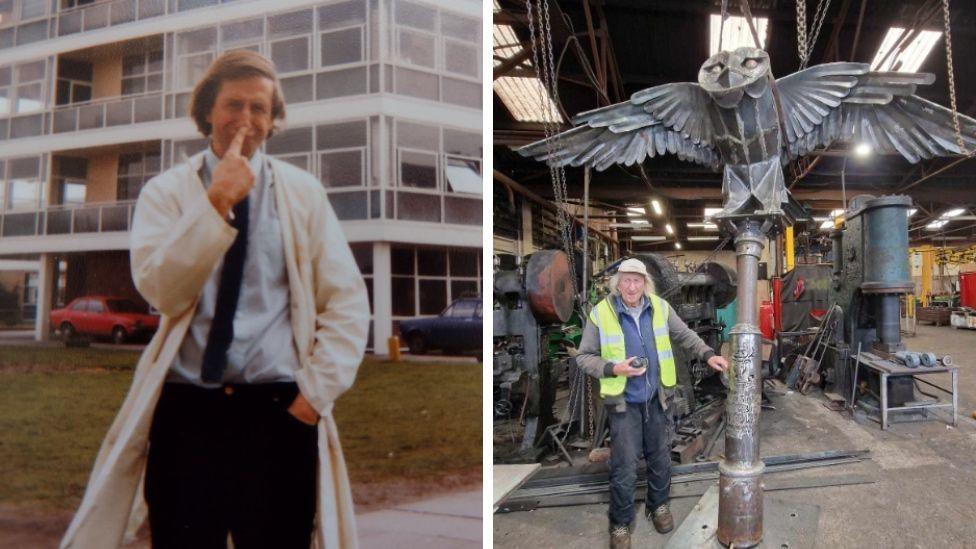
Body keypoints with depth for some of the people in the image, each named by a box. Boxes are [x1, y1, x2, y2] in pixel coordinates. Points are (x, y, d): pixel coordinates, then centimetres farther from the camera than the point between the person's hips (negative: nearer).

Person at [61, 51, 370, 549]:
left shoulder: (303, 192, 6)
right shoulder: (166, 191, 5)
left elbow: (348, 301, 2)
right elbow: (161, 291, -10)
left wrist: (318, 389, -7)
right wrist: (217, 203, -16)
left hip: (279, 411, 0)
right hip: (185, 411, 0)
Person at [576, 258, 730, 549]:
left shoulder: (660, 307, -3)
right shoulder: (600, 313, -14)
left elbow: (684, 335, 10)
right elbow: (584, 356, -7)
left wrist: (708, 354, -3)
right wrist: (613, 369, -21)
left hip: (656, 398, 4)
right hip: (623, 401, -4)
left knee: (660, 459, 18)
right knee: (624, 467, -1)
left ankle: (658, 506, 42)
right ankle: (621, 524, 18)